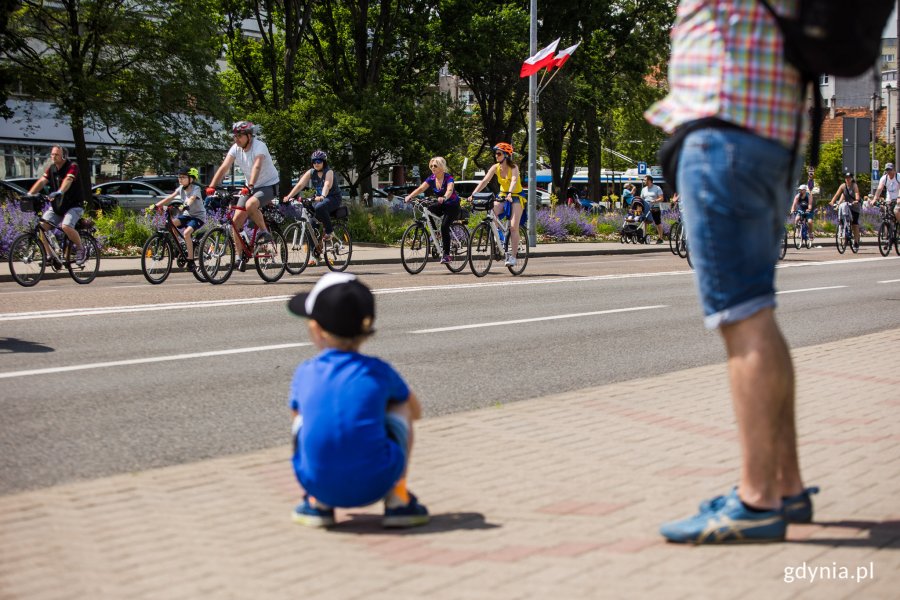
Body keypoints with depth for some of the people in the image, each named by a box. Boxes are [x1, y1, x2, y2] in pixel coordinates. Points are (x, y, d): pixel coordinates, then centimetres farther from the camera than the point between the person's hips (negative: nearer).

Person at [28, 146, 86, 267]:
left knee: (66, 226, -31)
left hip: (73, 205, -6)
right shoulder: (51, 168, 6)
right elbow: (42, 181, -4)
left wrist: (60, 192, -50)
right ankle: (49, 256, -3)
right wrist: (29, 194, -20)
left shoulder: (72, 166, -12)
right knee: (42, 226, -13)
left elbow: (68, 180, -31)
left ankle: (80, 249, -7)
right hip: (56, 206, 6)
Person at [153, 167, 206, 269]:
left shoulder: (196, 188, -17)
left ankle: (191, 261, -21)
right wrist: (156, 205, -19)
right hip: (187, 215, 6)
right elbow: (170, 197, -7)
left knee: (186, 233, -30)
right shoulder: (181, 188, 2)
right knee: (171, 223, -20)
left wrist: (186, 206, -58)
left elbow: (191, 199, -37)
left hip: (198, 216, -6)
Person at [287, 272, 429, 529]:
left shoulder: (305, 373, 7)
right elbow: (416, 410, 24)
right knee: (401, 410, 22)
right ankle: (398, 501, 17)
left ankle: (318, 504, 18)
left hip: (318, 484, 1)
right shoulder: (378, 371, 5)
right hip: (376, 484, -1)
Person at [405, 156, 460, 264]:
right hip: (440, 205, 6)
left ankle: (446, 255, -16)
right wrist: (410, 196, -36)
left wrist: (444, 198, -61)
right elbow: (421, 188, -18)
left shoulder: (448, 177, -19)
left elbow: (450, 190, -38)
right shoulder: (431, 179, -5)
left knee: (444, 226, -23)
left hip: (452, 205, -6)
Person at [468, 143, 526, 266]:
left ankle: (513, 256, -8)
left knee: (513, 227, -14)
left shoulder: (513, 167, -18)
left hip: (516, 197, -4)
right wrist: (473, 194, -29)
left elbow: (514, 181, -36)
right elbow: (484, 181, -15)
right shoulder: (495, 167, -6)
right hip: (502, 196, 4)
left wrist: (510, 194, -55)